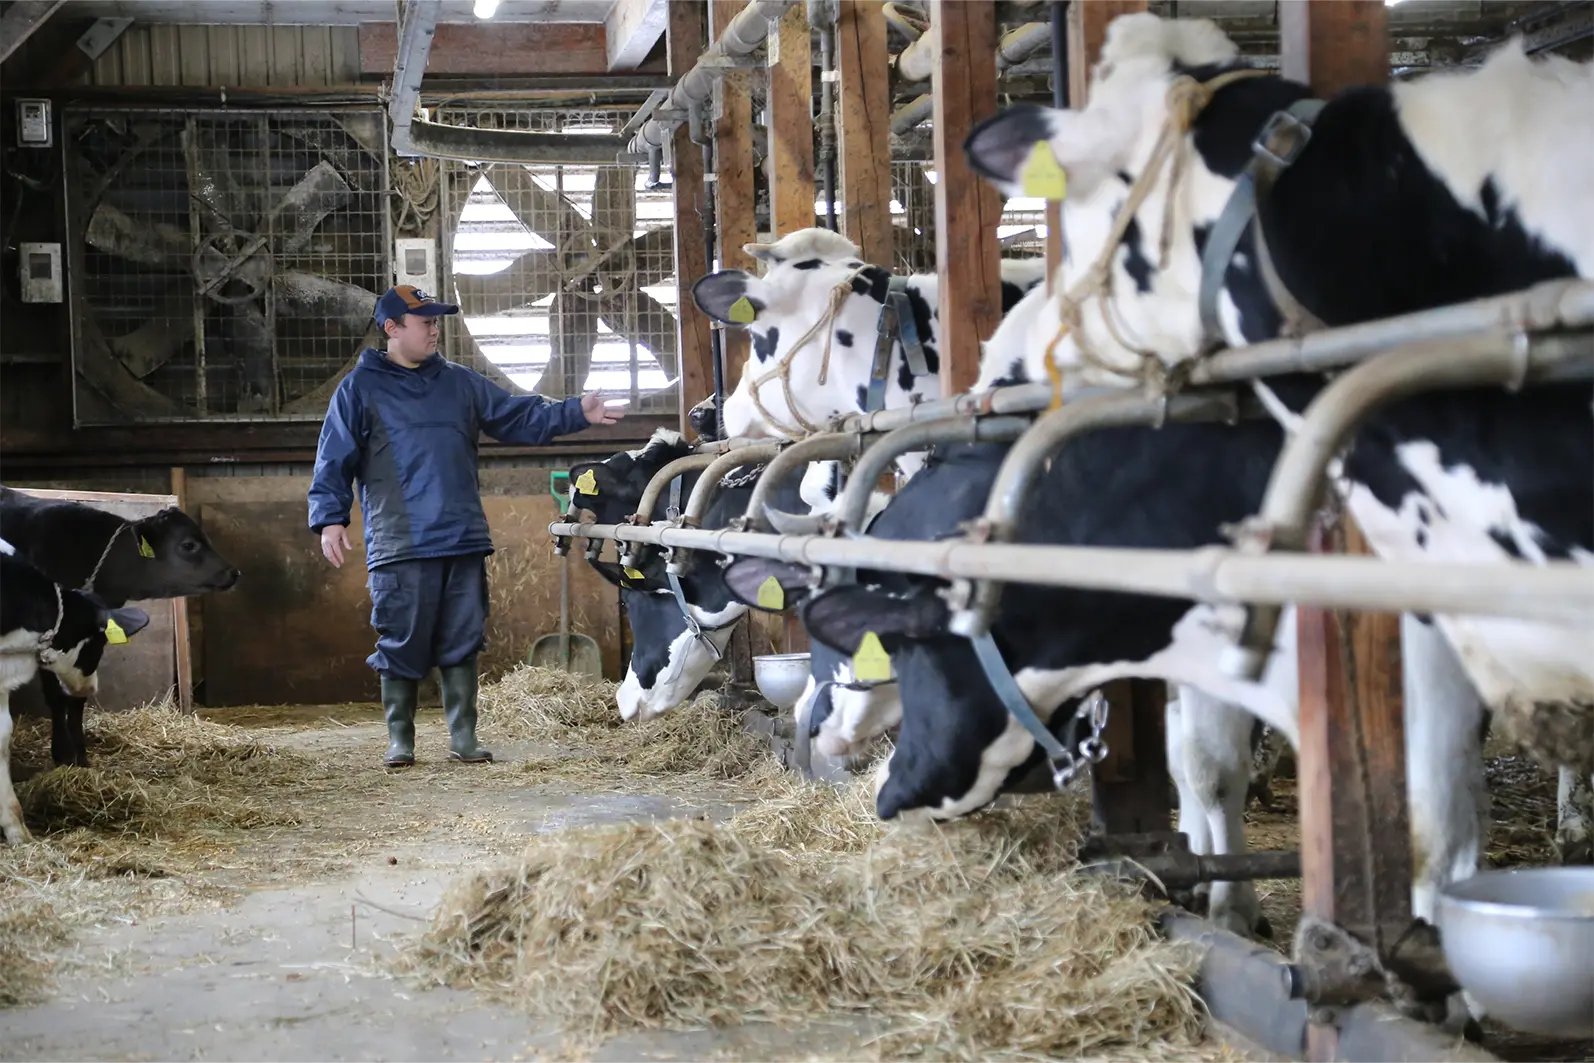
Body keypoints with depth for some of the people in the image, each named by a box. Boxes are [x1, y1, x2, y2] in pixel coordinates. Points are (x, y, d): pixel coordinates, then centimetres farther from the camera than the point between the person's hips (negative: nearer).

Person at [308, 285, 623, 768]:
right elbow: (334, 460, 1)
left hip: (464, 544, 4)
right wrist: (330, 518, -9)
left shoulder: (460, 383, 16)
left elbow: (519, 417, 17)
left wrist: (576, 412, 7)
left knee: (462, 643, 5)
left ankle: (463, 737, 13)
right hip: (400, 547, -4)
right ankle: (399, 740, 12)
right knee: (401, 646, -1)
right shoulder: (360, 388, 5)